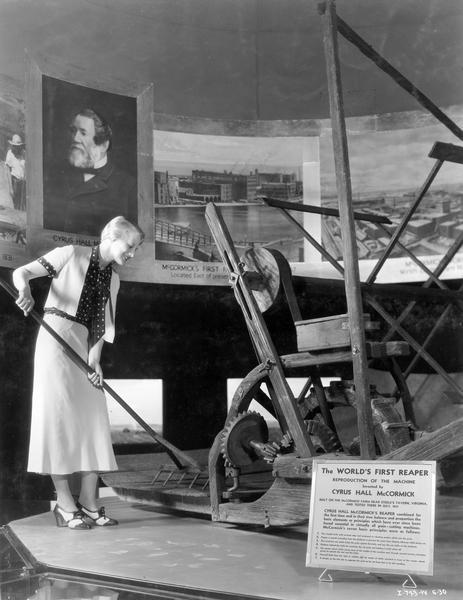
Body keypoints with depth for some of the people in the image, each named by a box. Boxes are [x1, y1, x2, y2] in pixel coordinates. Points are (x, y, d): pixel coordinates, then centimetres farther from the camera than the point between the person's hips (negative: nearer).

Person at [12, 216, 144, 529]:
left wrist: (95, 357, -9)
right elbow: (21, 272, -6)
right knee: (60, 416, -7)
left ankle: (89, 503, 10)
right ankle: (64, 503, -3)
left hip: (86, 346, 7)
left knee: (94, 420, 4)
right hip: (57, 336, -7)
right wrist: (25, 290, -29)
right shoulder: (71, 255, -3)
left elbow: (102, 323, 8)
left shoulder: (113, 278, 14)